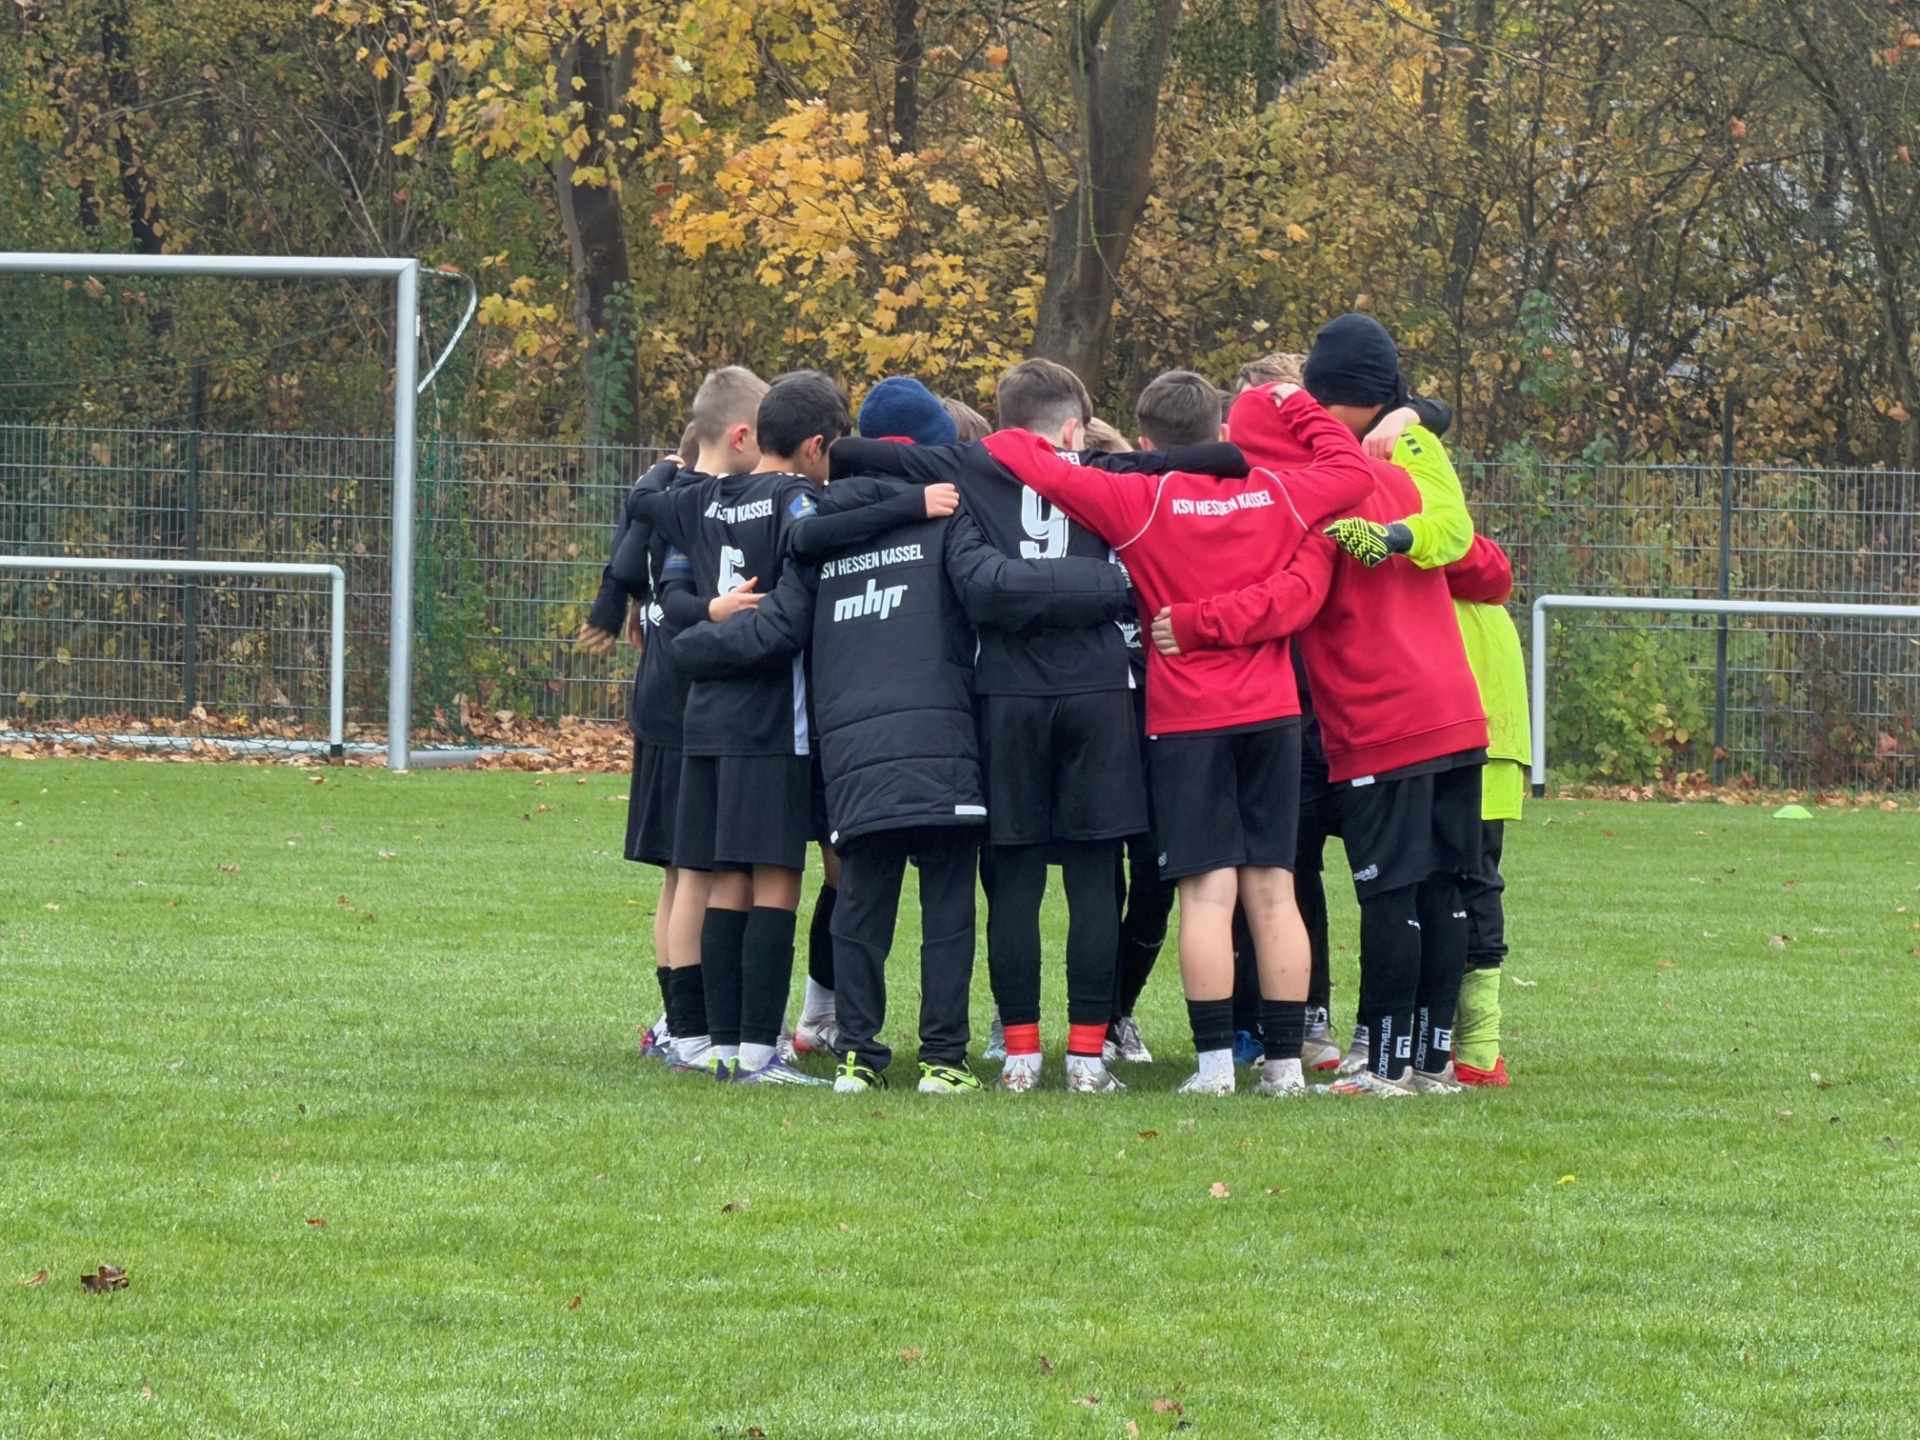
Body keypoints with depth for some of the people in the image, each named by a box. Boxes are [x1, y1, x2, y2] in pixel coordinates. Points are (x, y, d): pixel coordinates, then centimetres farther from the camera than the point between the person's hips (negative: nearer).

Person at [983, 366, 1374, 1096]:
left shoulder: (1141, 502, -9)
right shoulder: (1276, 495, 1)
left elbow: (1037, 465, -11)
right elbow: (1353, 470, 16)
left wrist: (1008, 441, 10)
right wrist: (1297, 410, 25)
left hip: (1186, 720, -3)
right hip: (1272, 712, 3)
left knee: (1207, 891, -4)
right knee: (1272, 889, 5)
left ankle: (1215, 1062, -9)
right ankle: (1285, 1062, 5)